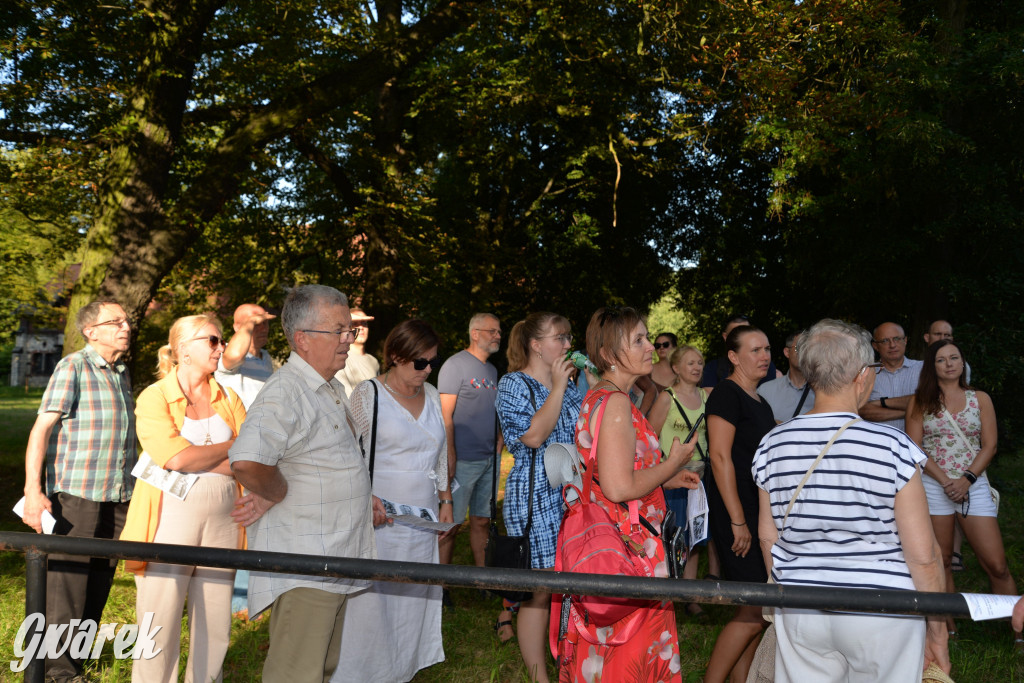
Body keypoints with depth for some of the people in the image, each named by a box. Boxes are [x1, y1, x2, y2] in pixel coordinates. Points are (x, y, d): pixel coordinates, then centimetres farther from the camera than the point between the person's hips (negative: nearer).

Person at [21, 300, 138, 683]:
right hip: (75, 496, -6)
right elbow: (42, 428, -11)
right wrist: (33, 490, -19)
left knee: (97, 589, 11)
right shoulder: (73, 367, -6)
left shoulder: (122, 373, 14)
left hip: (117, 499, 6)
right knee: (65, 588, -3)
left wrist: (134, 491, 20)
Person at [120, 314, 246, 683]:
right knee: (160, 629, -1)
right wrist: (231, 447, -4)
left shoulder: (228, 399, 12)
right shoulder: (155, 397, -1)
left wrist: (198, 460, -12)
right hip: (171, 520, -4)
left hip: (222, 521, 4)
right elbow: (175, 458, -15)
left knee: (215, 628, 8)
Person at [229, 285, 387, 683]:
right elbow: (246, 463, -37)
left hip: (333, 561, 10)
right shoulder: (284, 392, -19)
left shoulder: (334, 389, 15)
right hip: (302, 570, -10)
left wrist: (361, 499, 13)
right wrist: (276, 494, -18)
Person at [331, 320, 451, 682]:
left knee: (413, 600, 11)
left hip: (422, 521, 6)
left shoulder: (432, 396, 11)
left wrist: (445, 499, 17)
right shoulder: (368, 394, -7)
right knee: (371, 599, -2)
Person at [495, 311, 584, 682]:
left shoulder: (569, 385, 16)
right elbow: (534, 435, -19)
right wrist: (559, 387, -15)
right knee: (541, 589, -2)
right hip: (535, 499, -7)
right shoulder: (513, 385, -5)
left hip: (574, 496, 7)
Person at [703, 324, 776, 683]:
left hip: (760, 512, 9)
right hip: (735, 511, -9)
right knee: (756, 608, -9)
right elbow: (720, 457, -18)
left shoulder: (760, 402, 16)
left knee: (757, 607, 11)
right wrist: (738, 521, -20)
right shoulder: (727, 394, -11)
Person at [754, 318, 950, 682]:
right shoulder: (892, 447, -15)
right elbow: (923, 555, -12)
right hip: (883, 614, -3)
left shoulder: (772, 445, -4)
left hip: (800, 614, 3)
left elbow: (768, 537, 5)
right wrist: (937, 631, 1)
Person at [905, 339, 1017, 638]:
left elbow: (989, 445, 3)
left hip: (974, 485, 1)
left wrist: (966, 479, -10)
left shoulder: (980, 399, 10)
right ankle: (949, 630, 14)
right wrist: (945, 480, -12)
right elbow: (915, 448, -1)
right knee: (940, 563, 4)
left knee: (996, 565, -4)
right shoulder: (920, 402, 6)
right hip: (933, 486, 0)